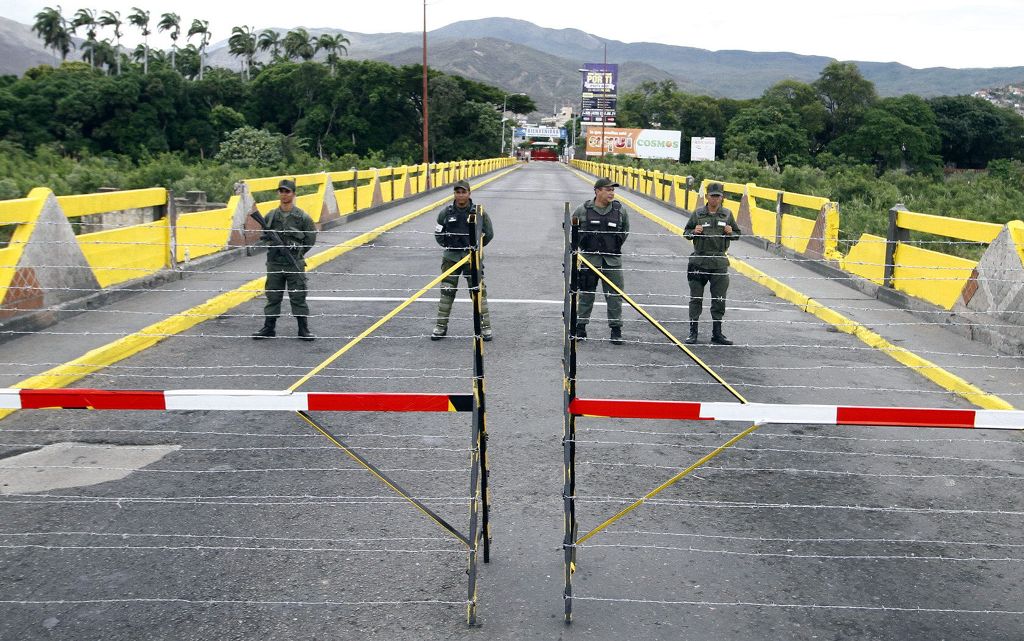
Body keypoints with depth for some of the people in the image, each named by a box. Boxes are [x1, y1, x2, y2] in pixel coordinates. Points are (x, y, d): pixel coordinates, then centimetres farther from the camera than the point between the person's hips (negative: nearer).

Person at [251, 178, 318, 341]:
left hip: (295, 264, -3)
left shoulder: (302, 217, -3)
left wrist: (298, 252, -4)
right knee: (273, 297, 9)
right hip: (274, 263, 3)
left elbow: (311, 238, 2)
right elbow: (261, 234, 15)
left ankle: (304, 329, 11)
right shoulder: (271, 216, 5)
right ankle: (269, 328, 18)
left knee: (298, 297, 2)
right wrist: (268, 237, -8)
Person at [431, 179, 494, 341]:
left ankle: (485, 326, 7)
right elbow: (438, 233, 15)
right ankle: (441, 326, 14)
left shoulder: (478, 212, -3)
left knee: (479, 291, -2)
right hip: (451, 257, 2)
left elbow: (489, 234, 6)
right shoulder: (446, 213, 1)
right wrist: (444, 242, 2)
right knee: (446, 291, 4)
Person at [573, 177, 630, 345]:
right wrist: (582, 245, 10)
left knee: (615, 295, 2)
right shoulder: (583, 210, -5)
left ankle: (616, 329, 12)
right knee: (586, 294, 8)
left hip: (612, 260, 1)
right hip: (589, 259, -1)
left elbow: (625, 230, 16)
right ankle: (580, 327, 19)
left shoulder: (620, 210, -1)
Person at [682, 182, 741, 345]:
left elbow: (737, 233, 16)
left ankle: (717, 333, 15)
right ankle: (693, 332, 11)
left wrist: (731, 233, -6)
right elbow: (686, 232, 10)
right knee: (696, 298, 3)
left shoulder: (727, 214, 7)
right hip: (699, 261, -1)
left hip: (719, 262, 1)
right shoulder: (698, 214, 2)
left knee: (719, 300, 5)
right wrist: (693, 232, -11)